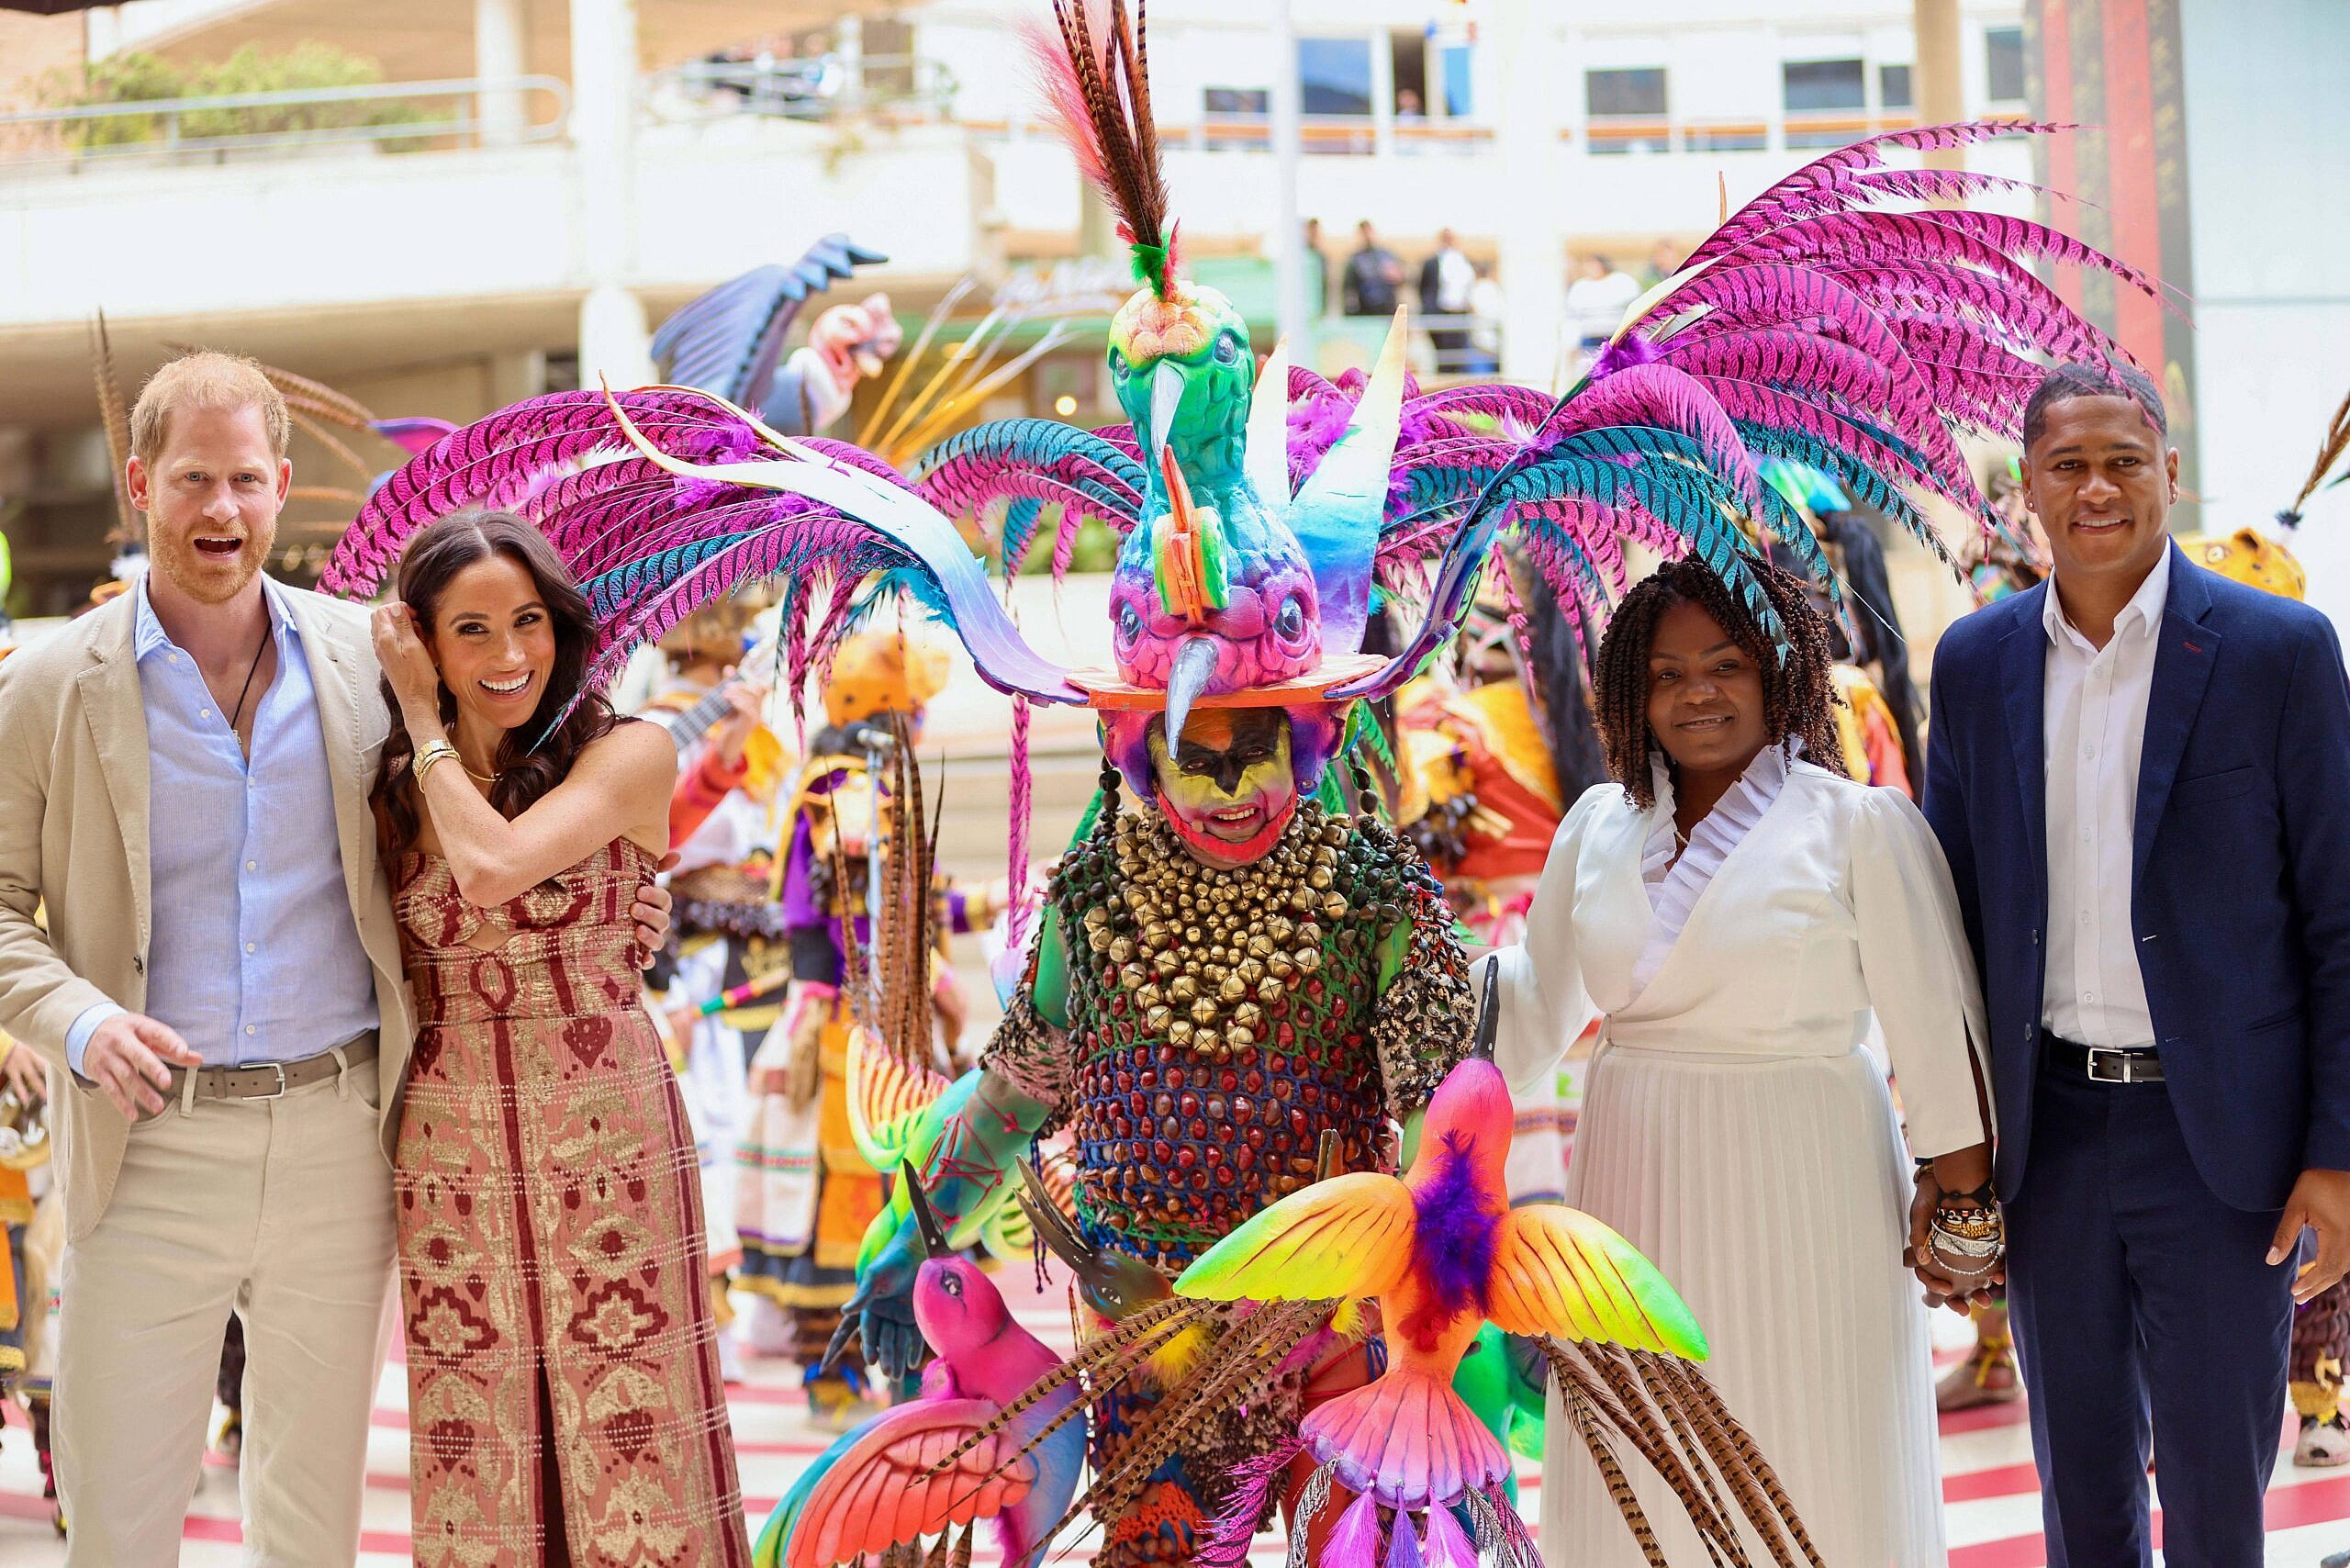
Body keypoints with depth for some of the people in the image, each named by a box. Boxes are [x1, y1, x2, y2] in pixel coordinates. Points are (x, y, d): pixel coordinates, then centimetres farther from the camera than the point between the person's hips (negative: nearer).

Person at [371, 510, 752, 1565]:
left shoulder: (627, 755, -4)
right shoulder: (397, 789, 9)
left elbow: (495, 865, -19)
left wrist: (424, 724, -5)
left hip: (607, 1148, -4)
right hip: (450, 1154, 4)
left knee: (629, 1446, -1)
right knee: (480, 1456, 7)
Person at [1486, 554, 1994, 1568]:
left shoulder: (1859, 824, -5)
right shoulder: (1600, 825, 9)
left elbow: (1936, 1030, -5)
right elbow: (1535, 1011, 14)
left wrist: (1963, 1199, -6)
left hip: (1797, 1195, -4)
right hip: (1635, 1188, 4)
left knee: (1810, 1479, 2)